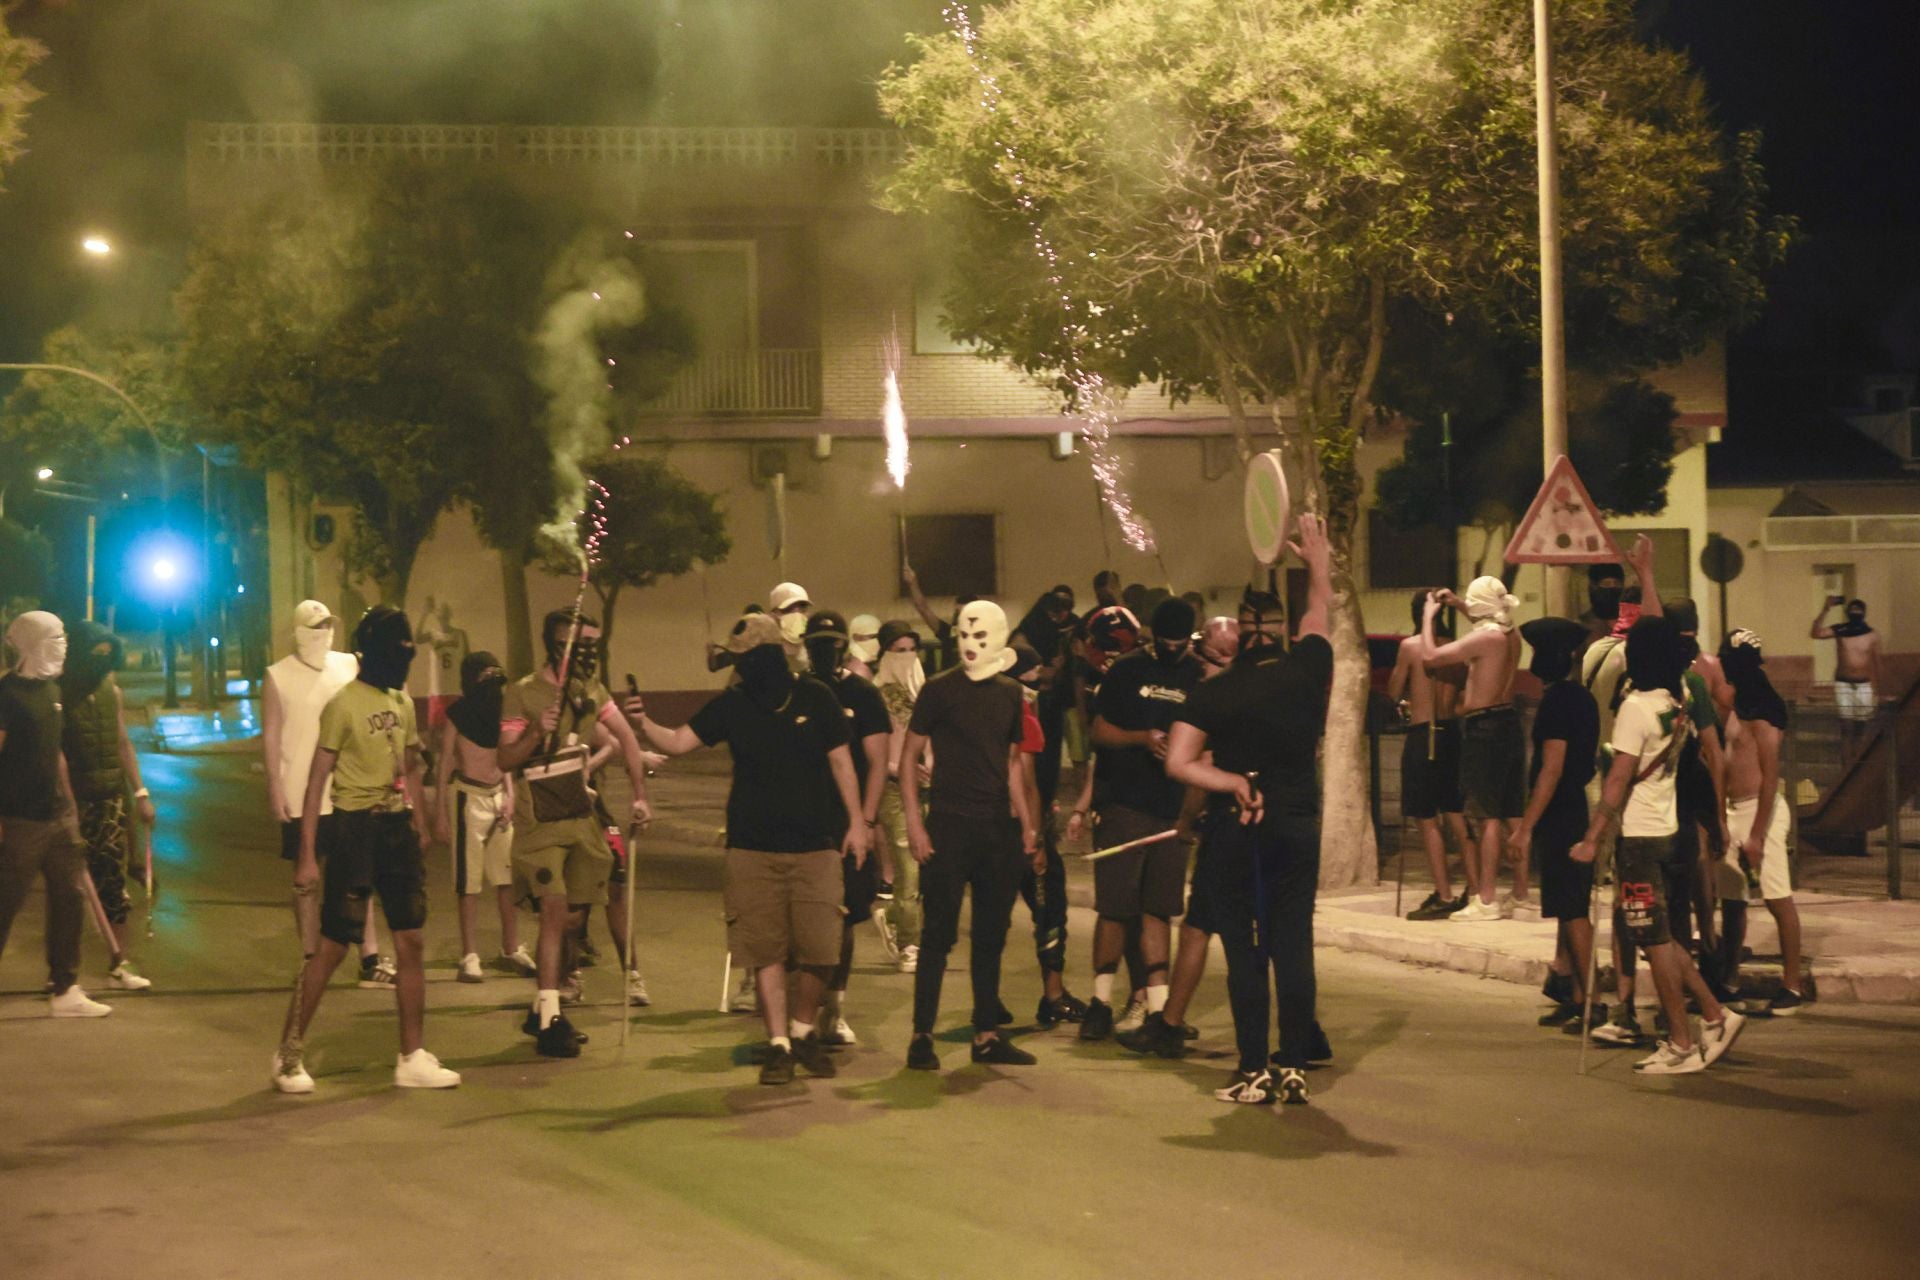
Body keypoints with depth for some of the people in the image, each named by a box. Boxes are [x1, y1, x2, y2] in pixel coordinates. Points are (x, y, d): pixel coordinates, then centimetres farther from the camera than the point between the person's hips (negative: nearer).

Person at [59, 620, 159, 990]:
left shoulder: (112, 693, 10)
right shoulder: (59, 694, -9)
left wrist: (140, 793, 12)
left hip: (113, 799, 5)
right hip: (75, 802, -5)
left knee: (114, 883, 6)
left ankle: (119, 965, 12)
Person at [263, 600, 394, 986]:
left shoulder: (348, 666, 4)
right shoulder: (279, 677, -3)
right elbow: (271, 735, -3)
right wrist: (274, 788, -9)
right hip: (300, 795, -2)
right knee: (306, 881, 6)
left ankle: (370, 960, 6)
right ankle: (311, 962, 13)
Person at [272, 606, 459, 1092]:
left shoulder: (403, 702, 11)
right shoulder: (344, 705, -10)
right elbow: (317, 781, -11)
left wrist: (421, 827, 14)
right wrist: (307, 855, -14)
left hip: (399, 828, 7)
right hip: (356, 828, -7)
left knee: (412, 943, 6)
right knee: (332, 946, -3)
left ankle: (412, 1058, 14)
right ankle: (289, 1056, 8)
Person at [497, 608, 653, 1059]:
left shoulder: (591, 691, 8)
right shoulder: (521, 694, -9)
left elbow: (625, 739, 13)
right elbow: (504, 759, -11)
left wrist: (640, 797, 6)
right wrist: (537, 734, -28)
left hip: (582, 819, 6)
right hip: (540, 823, -6)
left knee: (573, 918, 9)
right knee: (554, 908, -18)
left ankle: (542, 1011, 25)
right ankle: (549, 1020, -18)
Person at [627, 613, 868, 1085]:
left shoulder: (815, 698, 0)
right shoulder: (732, 705, 1)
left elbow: (841, 762, 6)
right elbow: (679, 742, -4)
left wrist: (856, 821, 4)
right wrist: (643, 723, -23)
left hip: (814, 847, 0)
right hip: (753, 850, 1)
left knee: (819, 949, -4)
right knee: (766, 952, 0)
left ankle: (804, 1031, 19)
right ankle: (778, 1045, 11)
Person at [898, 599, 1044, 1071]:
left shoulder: (1009, 694, 12)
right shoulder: (939, 690, -3)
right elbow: (909, 756, -3)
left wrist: (1028, 826, 13)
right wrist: (914, 823, -10)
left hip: (999, 828, 5)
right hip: (950, 824, -5)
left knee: (992, 934, 8)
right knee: (939, 933, -5)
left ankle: (987, 1035, 15)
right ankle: (922, 1035, 0)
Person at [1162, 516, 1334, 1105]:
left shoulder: (1212, 695, -9)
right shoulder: (1306, 671, -3)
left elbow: (1177, 762, -18)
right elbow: (1321, 609, 17)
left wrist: (1234, 784, -10)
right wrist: (1318, 558, 32)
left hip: (1235, 829, -2)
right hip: (1299, 825, 2)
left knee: (1244, 950, 2)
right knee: (1294, 945, 6)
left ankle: (1255, 1072, 2)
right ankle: (1294, 1067, 7)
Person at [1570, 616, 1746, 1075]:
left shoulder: (1636, 707, -16)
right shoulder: (1677, 705, 4)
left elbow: (1618, 781, -18)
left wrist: (1592, 838, -16)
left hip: (1639, 835, -8)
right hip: (1667, 828, 8)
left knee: (1655, 939, -2)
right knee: (1657, 935, 17)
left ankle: (1682, 1045, 2)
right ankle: (1715, 1014, 15)